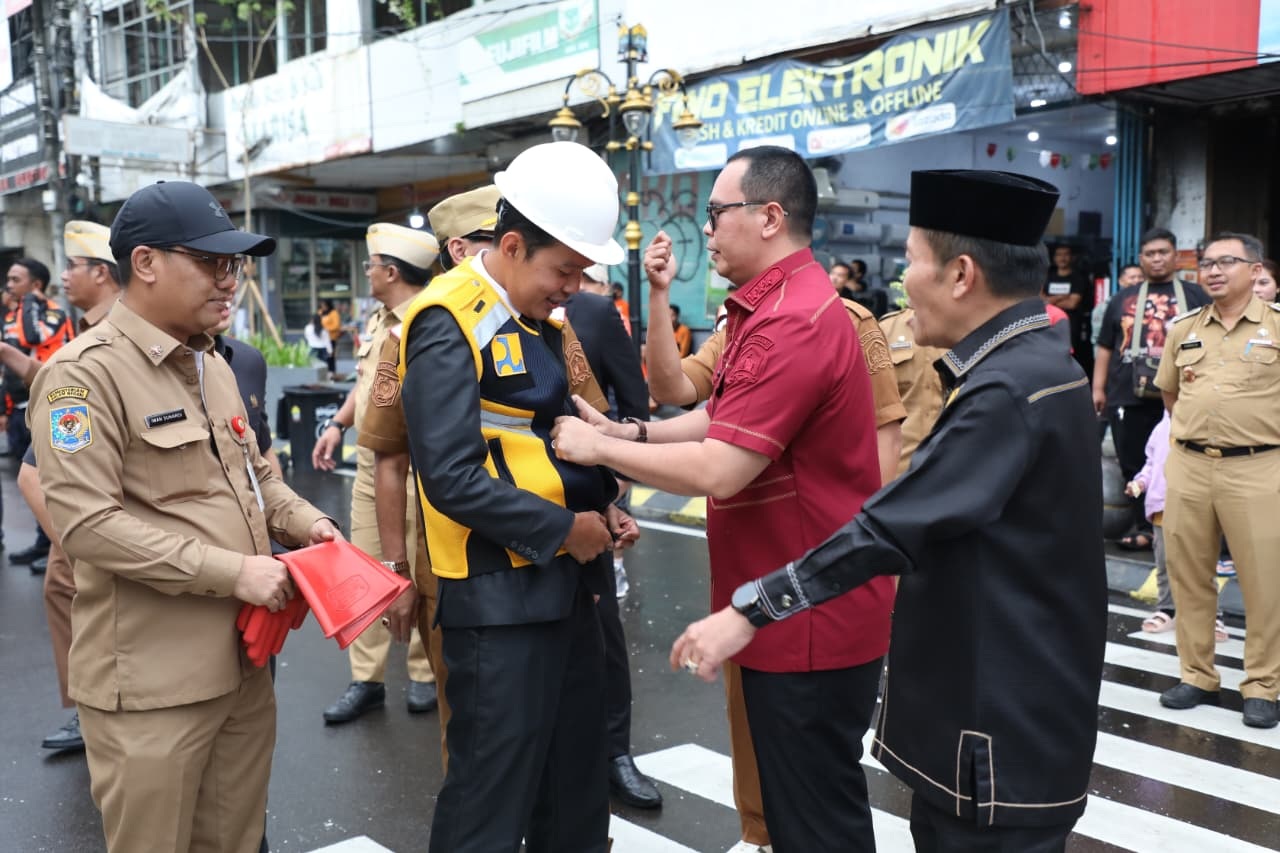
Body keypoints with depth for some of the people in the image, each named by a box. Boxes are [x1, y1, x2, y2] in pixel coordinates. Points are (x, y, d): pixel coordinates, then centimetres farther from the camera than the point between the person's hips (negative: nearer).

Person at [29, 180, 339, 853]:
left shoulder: (212, 365, 14)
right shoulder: (85, 373, -14)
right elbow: (87, 522, -21)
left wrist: (301, 521, 2)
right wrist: (232, 572, -22)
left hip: (242, 661, 8)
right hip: (154, 681, -7)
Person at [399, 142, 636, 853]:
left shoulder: (542, 320, 11)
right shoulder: (448, 322, -16)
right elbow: (451, 478, -23)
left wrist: (601, 506, 3)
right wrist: (562, 528, -17)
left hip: (567, 580, 9)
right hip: (499, 595, -8)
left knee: (578, 783, 20)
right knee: (493, 795, 4)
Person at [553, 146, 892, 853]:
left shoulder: (794, 321, -24)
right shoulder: (774, 307, 12)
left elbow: (718, 470, -27)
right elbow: (721, 418, 16)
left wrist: (599, 449, -15)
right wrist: (630, 431, 1)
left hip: (811, 617, -11)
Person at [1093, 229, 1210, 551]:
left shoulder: (1195, 296, 11)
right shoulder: (1123, 298, 16)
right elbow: (1105, 347, 15)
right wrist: (1098, 388, 9)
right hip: (1128, 397, 2)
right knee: (1133, 465, 5)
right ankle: (1142, 527, 16)